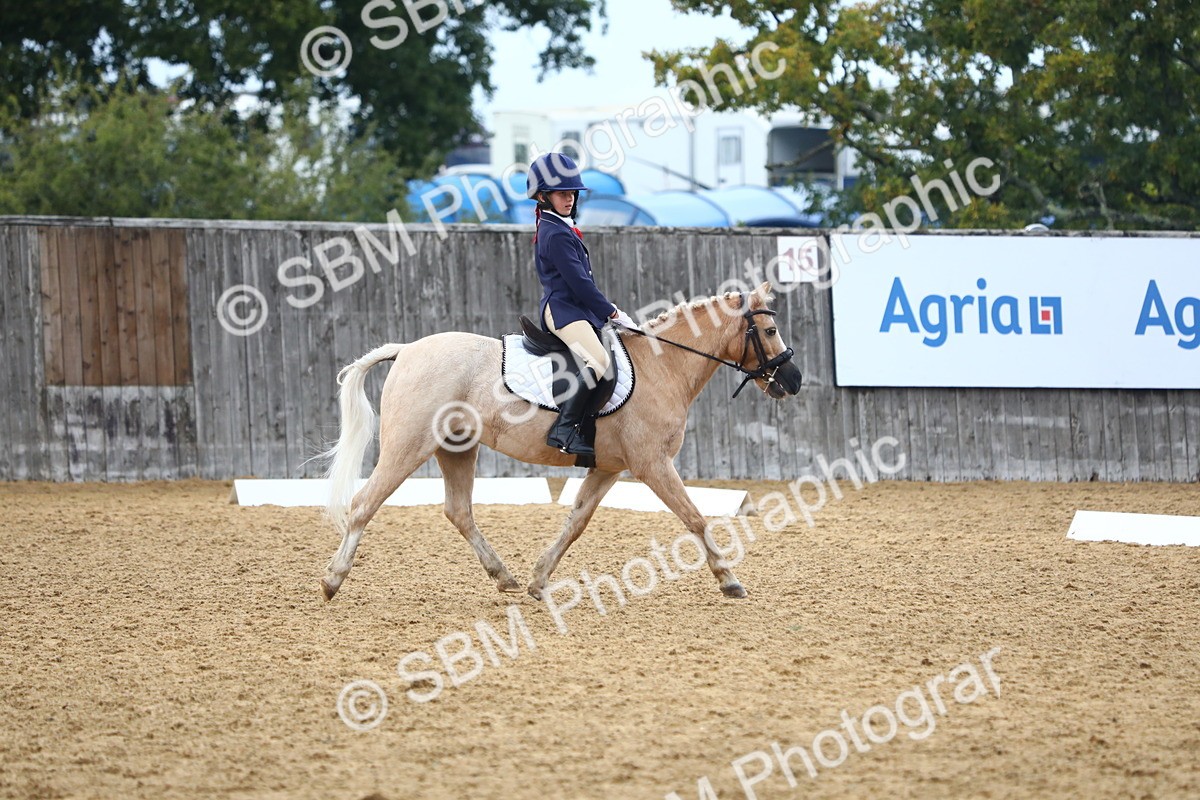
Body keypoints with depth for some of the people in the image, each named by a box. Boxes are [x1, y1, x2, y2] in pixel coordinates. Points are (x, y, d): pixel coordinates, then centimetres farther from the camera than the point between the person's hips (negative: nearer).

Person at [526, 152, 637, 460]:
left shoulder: (554, 228, 20)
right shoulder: (557, 234, -13)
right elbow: (579, 282, -16)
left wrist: (606, 308, 19)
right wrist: (612, 313, -9)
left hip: (574, 308, 12)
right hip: (563, 310, -12)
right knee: (598, 360, -30)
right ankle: (565, 429, -33)